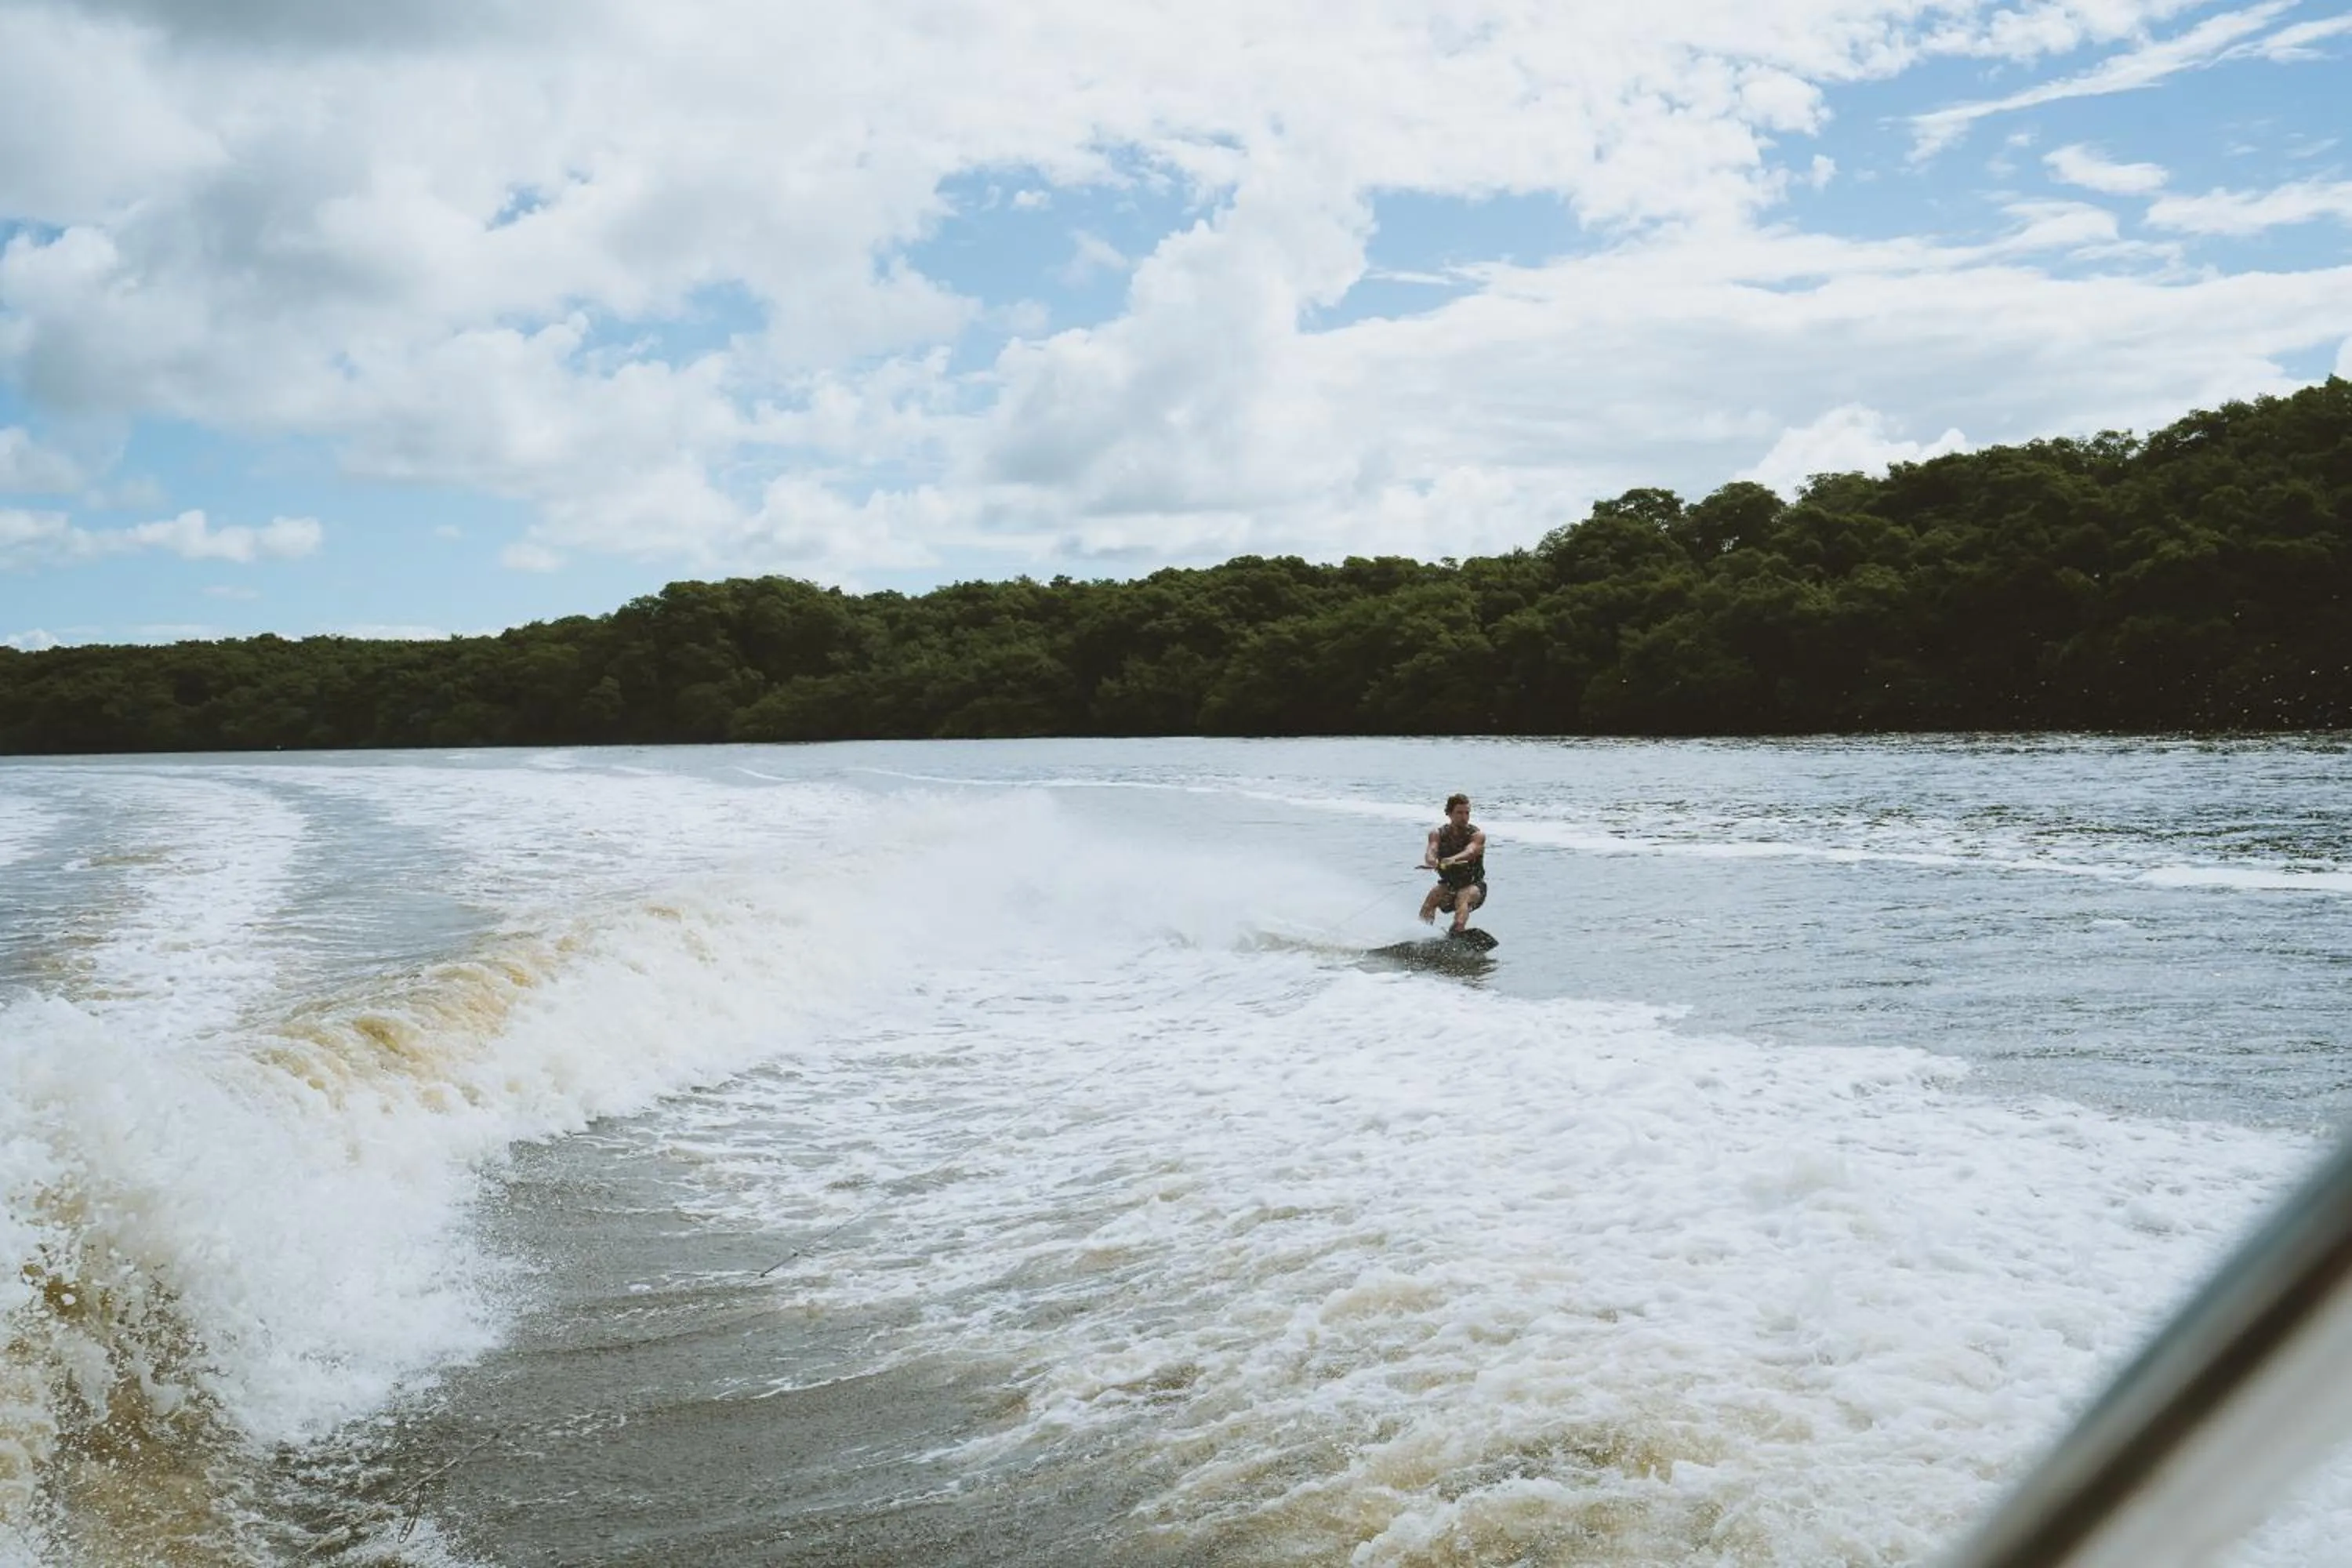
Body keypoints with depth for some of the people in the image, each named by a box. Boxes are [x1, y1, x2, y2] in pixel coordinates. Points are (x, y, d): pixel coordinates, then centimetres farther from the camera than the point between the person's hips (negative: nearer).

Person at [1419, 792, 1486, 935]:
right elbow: (1431, 850, -23)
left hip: (1474, 886, -3)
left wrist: (1452, 860, -55)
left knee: (1463, 897, -35)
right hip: (1448, 885, 3)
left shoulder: (1477, 834, -11)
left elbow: (1469, 851, -32)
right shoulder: (1438, 833, -3)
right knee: (1434, 895, -28)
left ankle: (1457, 932, -55)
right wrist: (1431, 861, -49)